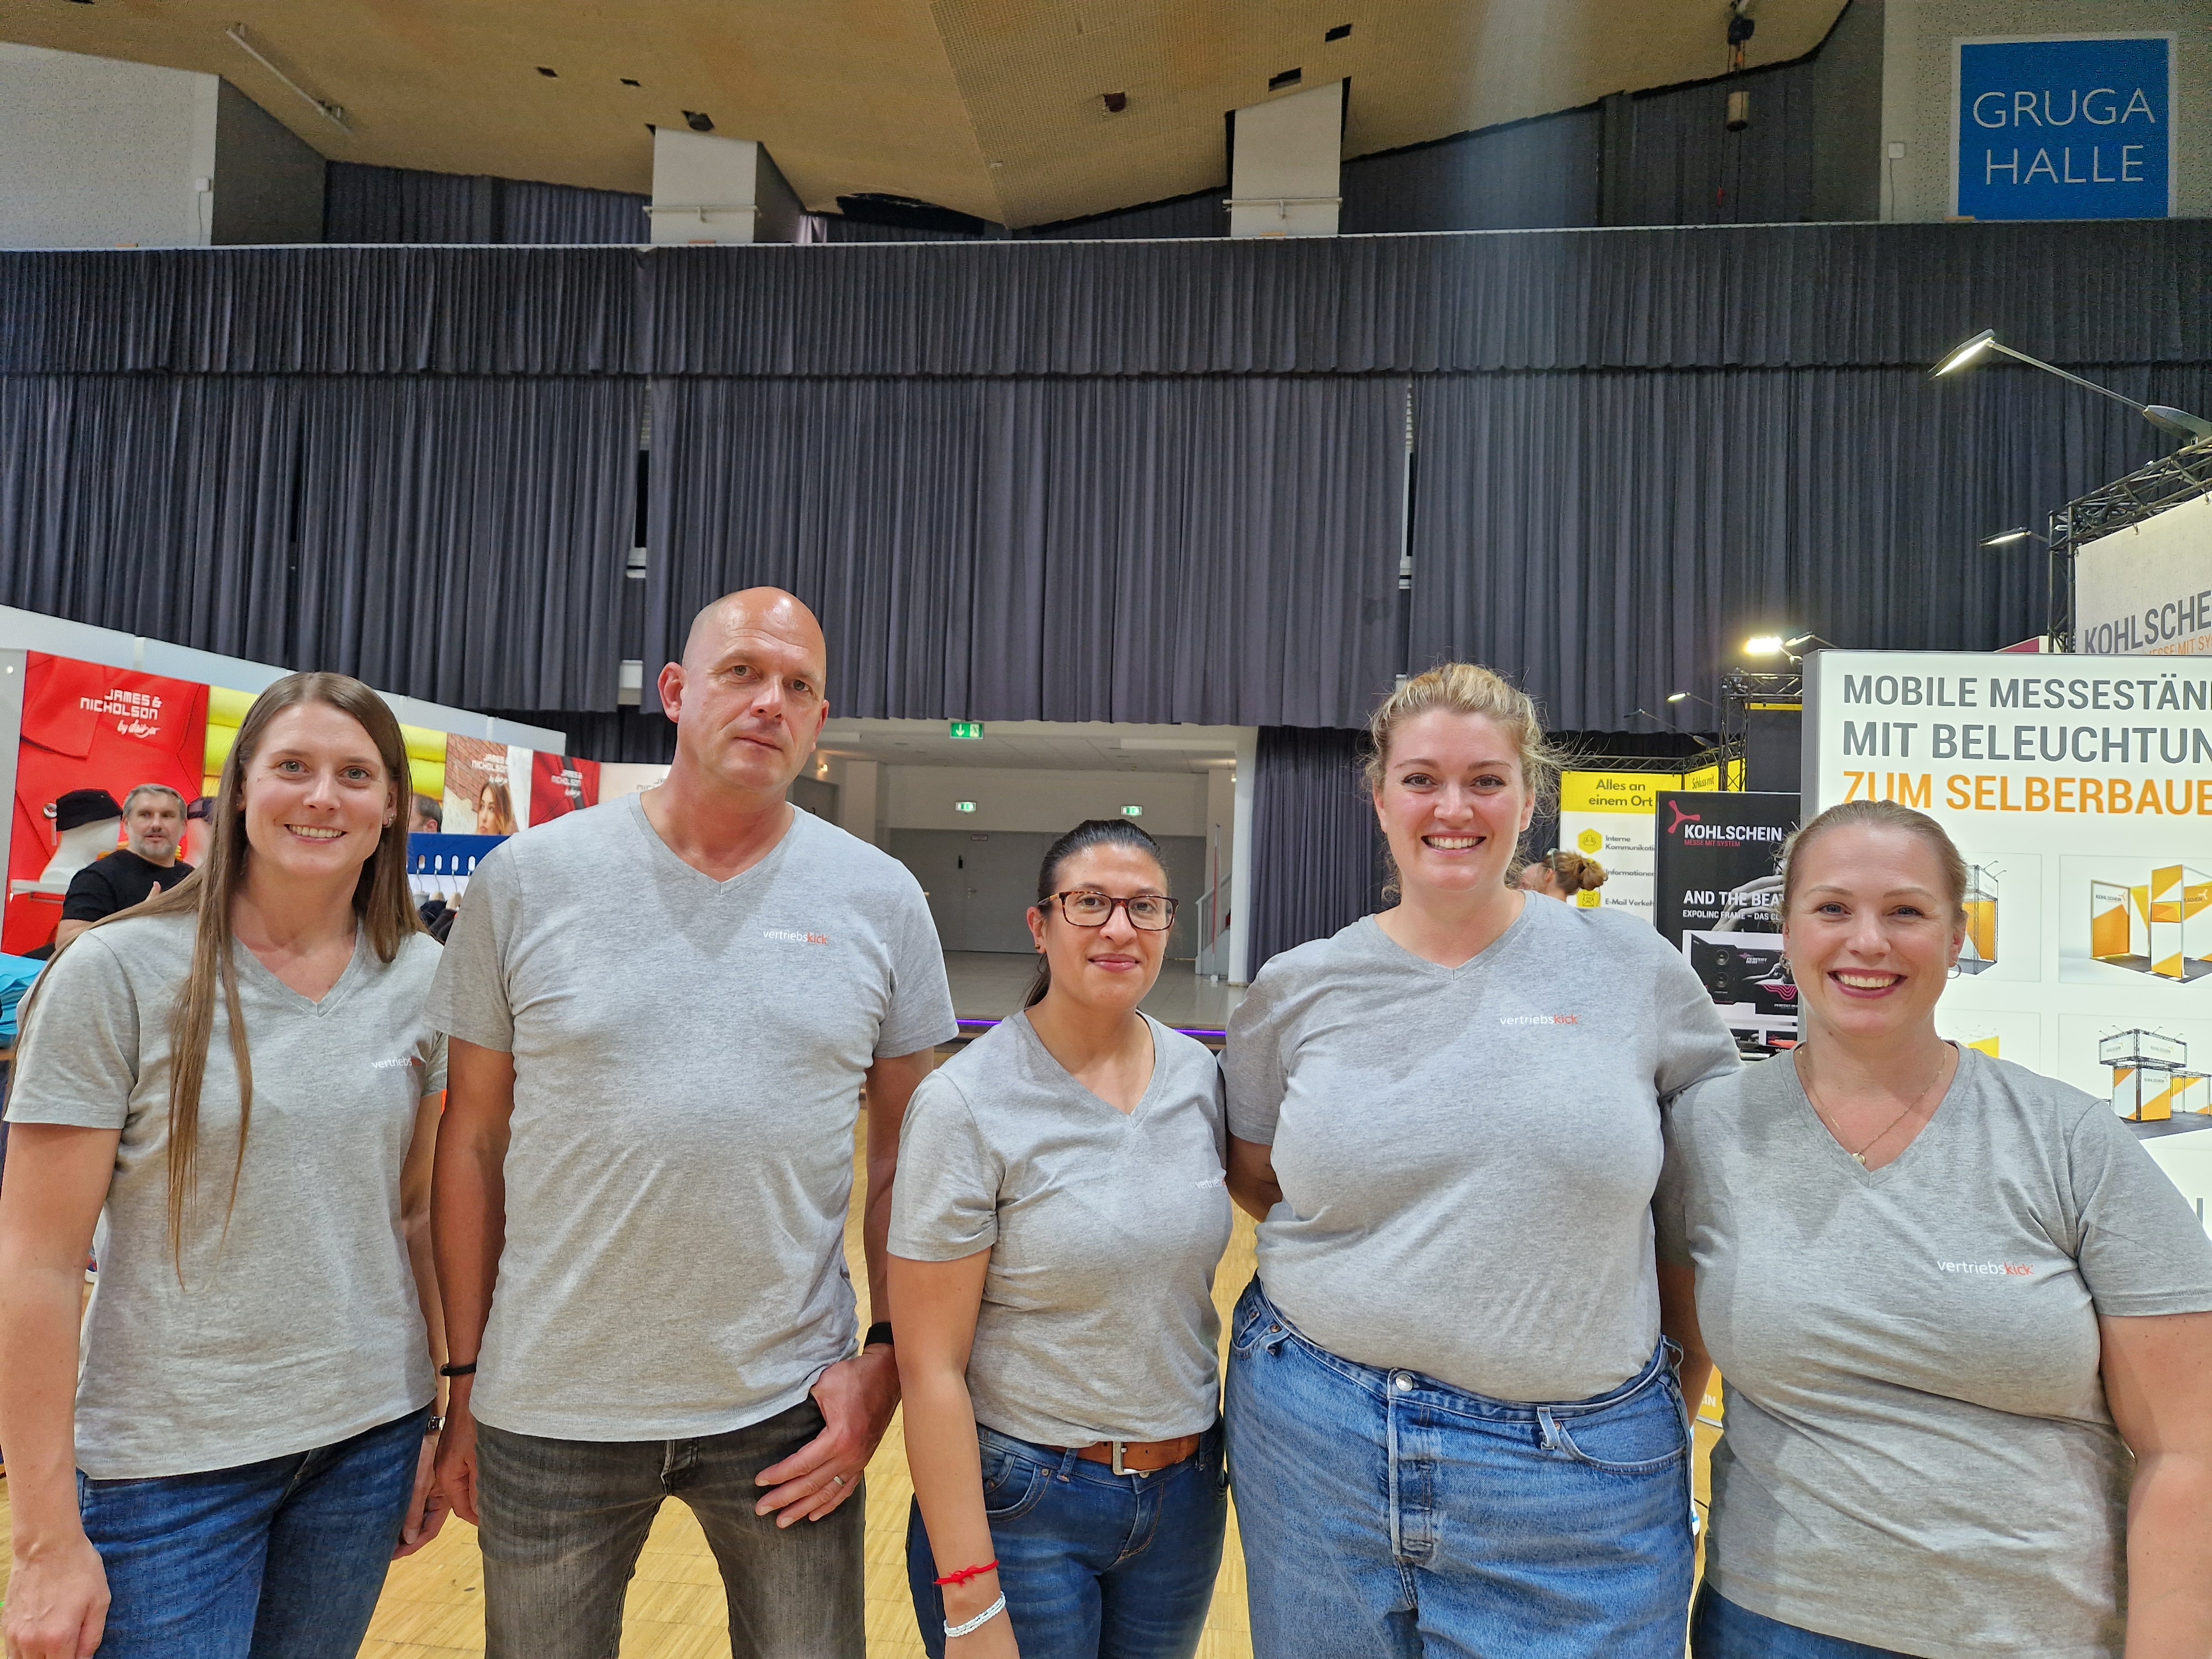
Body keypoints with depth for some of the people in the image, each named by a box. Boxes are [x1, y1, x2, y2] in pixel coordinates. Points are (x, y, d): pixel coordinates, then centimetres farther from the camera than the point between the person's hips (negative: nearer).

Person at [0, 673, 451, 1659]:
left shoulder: (422, 980, -1)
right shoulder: (117, 973, -11)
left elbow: (422, 1214, 6)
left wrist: (454, 1413, 6)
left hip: (371, 1436, 4)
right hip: (169, 1464, -3)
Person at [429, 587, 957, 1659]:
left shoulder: (881, 900, -4)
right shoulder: (526, 879, -5)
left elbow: (906, 1158, 1)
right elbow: (474, 1141, 1)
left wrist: (887, 1360, -4)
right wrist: (465, 1376, 3)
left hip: (789, 1411, 0)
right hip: (548, 1411, 0)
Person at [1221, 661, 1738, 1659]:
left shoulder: (1634, 969, -4)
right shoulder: (1300, 988, -1)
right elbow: (1255, 1176, 11)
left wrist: (1680, 1368, 5)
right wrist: (1371, 1270, 1)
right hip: (1315, 1441, 2)